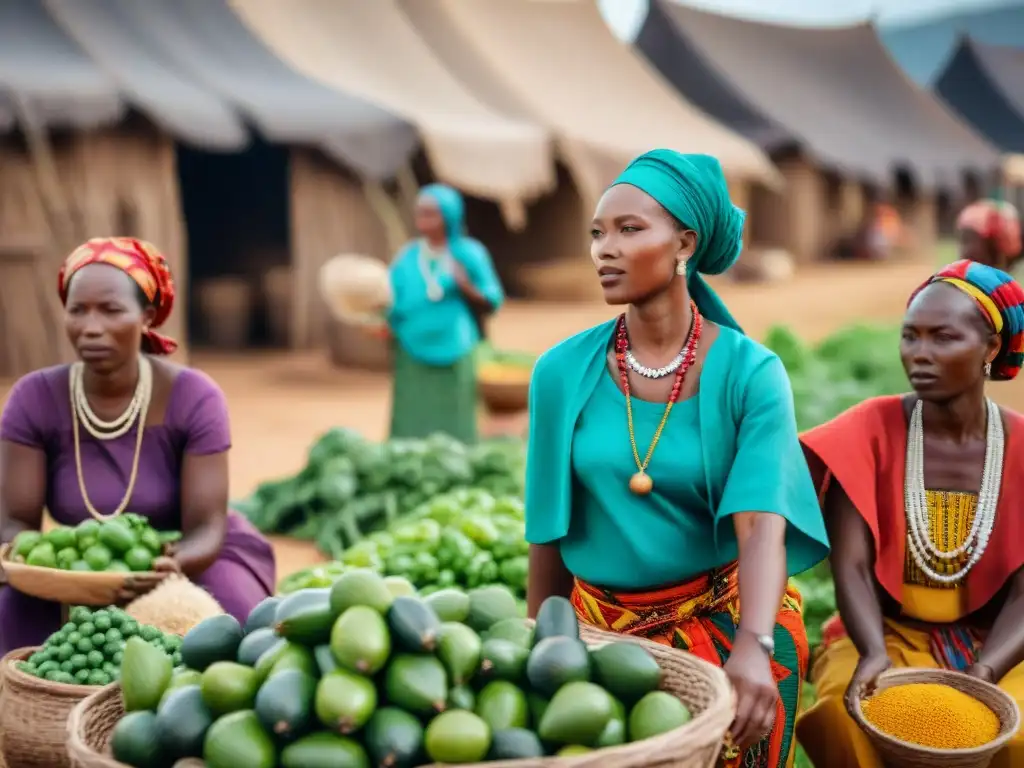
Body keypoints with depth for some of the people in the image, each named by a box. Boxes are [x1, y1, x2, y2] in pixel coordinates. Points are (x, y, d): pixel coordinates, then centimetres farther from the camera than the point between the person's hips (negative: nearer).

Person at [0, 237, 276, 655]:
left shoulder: (193, 397, -20)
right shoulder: (35, 399, -14)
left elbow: (206, 526, -22)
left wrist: (174, 564, -46)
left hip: (185, 561, -1)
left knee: (230, 610, -30)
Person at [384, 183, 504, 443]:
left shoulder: (469, 254, 1)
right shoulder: (407, 258, 6)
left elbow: (492, 303, 2)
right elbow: (393, 305, 5)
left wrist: (467, 288, -16)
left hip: (454, 356, -1)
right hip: (414, 357, 1)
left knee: (452, 432, 1)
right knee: (411, 430, -1)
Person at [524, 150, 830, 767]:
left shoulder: (750, 373, -14)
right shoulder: (563, 371, -7)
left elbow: (762, 527, -24)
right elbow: (549, 533, 1)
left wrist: (753, 647, -39)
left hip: (726, 619, -2)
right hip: (600, 624, 2)